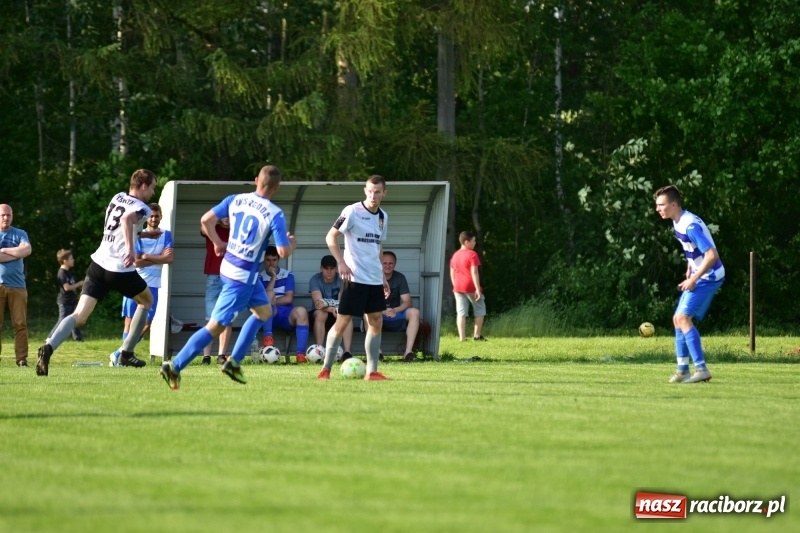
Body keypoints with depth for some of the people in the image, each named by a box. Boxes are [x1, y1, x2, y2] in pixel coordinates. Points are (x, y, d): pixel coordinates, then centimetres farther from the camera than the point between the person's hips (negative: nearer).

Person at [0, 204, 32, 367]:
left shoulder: (20, 234, 9)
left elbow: (27, 250, -10)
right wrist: (16, 253, -9)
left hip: (17, 285, 1)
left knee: (20, 324, -2)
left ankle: (22, 358, 0)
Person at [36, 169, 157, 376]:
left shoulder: (117, 197, 15)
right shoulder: (142, 208, -7)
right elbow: (127, 219, -30)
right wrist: (131, 248, -38)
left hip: (98, 265, 5)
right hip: (121, 269, -5)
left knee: (79, 316, -3)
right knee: (146, 301, 24)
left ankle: (49, 347, -31)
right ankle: (126, 353, 21)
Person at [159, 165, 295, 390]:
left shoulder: (235, 200, 0)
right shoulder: (275, 215, -17)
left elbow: (206, 220, 0)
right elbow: (283, 251, -18)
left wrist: (217, 243, 16)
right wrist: (292, 244, 5)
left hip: (228, 265, 8)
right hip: (243, 276, -8)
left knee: (264, 311, 25)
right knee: (216, 326, -5)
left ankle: (234, 362, 21)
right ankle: (175, 367, -8)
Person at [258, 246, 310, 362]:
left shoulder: (287, 275, 10)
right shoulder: (260, 277, 7)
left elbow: (289, 299, 2)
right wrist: (273, 277, -9)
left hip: (286, 315, 1)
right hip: (268, 317, -1)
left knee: (301, 311, -32)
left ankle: (301, 354, -39)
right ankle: (267, 335, -41)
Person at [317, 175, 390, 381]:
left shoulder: (383, 217, 12)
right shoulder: (353, 211, -9)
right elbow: (331, 237, -10)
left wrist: (382, 277, 19)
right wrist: (341, 262, -20)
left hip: (375, 279, 7)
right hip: (355, 277, -7)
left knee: (376, 322, 5)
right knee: (342, 322, -6)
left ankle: (372, 371, 9)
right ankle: (326, 369, 2)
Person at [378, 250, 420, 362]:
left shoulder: (400, 278, 4)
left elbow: (407, 302, -3)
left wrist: (394, 311, -23)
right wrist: (383, 311, -28)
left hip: (395, 314, 3)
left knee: (414, 312, -24)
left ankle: (408, 352, -31)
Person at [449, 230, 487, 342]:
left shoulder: (455, 255, 11)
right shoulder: (472, 254, -10)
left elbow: (452, 274, 14)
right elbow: (474, 272, -17)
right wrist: (478, 288, -18)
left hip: (458, 288, 6)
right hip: (471, 287, -6)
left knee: (461, 313, 3)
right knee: (480, 310, 10)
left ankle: (462, 337, -3)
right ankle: (477, 335, 8)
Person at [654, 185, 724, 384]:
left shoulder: (690, 225, -24)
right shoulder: (678, 223, 7)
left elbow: (712, 255, -27)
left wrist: (693, 279, -23)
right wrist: (689, 275, 15)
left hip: (709, 277, -10)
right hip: (698, 277, 10)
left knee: (683, 318, -19)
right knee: (678, 319, 12)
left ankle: (702, 370, -21)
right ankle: (682, 369, 18)